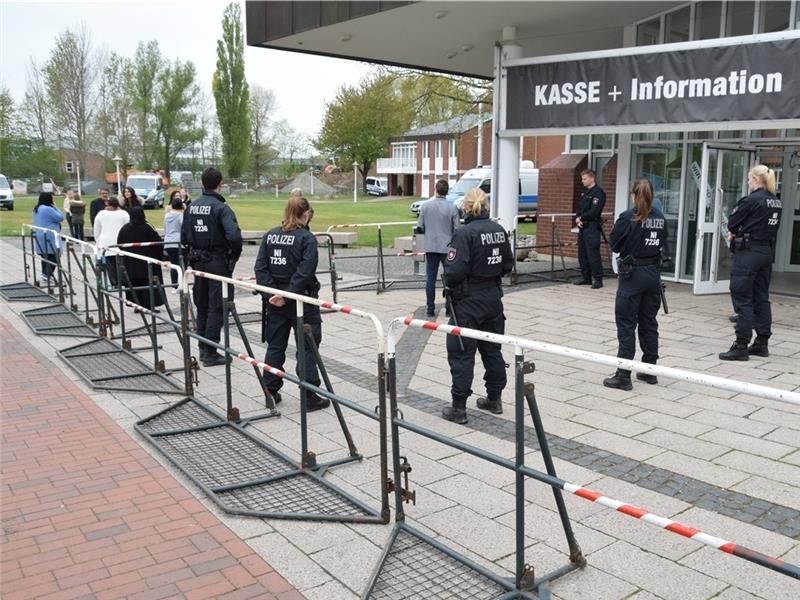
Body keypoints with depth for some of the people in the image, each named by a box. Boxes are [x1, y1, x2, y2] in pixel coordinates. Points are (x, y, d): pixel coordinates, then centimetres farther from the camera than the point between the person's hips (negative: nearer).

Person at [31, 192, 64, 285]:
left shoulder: (37, 209, 13)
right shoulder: (48, 209, -18)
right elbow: (60, 218, -11)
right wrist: (55, 208, -2)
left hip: (40, 237, 10)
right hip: (49, 237, -10)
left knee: (45, 256, 16)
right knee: (53, 257, -5)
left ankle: (44, 275, 20)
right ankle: (46, 276, -11)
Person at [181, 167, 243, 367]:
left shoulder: (191, 207, 6)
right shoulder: (221, 208, -15)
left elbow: (184, 237, 10)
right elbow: (234, 236, -26)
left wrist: (193, 254, 18)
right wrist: (235, 254, -9)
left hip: (198, 262, 7)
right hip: (218, 262, -7)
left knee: (202, 306, 16)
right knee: (216, 308, 0)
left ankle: (203, 349, 25)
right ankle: (210, 353, 2)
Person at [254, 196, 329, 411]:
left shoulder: (269, 236, 5)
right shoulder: (307, 238, -11)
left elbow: (260, 267, -1)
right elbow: (304, 271, -21)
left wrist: (272, 291, -6)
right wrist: (288, 294, -18)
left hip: (274, 300, 5)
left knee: (275, 345, 15)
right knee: (307, 347, 3)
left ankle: (270, 391, 20)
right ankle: (310, 397, 4)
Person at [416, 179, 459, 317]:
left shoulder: (425, 206, -3)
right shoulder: (452, 208, -8)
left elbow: (420, 228, -1)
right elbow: (457, 230, -6)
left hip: (430, 247, 2)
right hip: (448, 247, -1)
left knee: (430, 278, 7)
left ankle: (430, 308, 8)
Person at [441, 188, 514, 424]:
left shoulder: (465, 233, -18)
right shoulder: (499, 230, 3)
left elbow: (454, 271, -21)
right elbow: (508, 265, 10)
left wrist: (450, 283, -1)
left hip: (468, 301, -7)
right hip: (493, 298, 7)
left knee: (461, 353, 2)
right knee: (492, 349, 17)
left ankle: (458, 408, 6)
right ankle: (494, 400, 29)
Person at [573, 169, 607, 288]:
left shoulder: (598, 192, -10)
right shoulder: (584, 192, 18)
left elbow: (594, 211, -18)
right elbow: (578, 208, 19)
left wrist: (581, 218, -9)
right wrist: (577, 218, 0)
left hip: (592, 227, -9)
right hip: (582, 226, 9)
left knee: (593, 254, -10)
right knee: (582, 253, 11)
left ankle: (597, 279, -5)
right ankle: (585, 277, 20)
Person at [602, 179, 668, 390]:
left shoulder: (628, 217, -13)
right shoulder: (660, 217, 3)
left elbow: (614, 245, -6)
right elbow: (663, 246, 9)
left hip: (632, 274, -5)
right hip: (653, 273, 5)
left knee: (626, 325, -1)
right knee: (649, 323, 15)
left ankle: (623, 376, -1)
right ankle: (649, 371, 24)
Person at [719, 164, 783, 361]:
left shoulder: (752, 200, -14)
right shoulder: (777, 202, 10)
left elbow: (732, 223, -8)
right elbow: (768, 226, 14)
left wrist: (736, 232, 13)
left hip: (748, 252, -8)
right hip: (767, 252, 8)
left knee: (742, 298, -5)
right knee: (761, 298, 14)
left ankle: (741, 346, -5)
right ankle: (762, 343, 21)